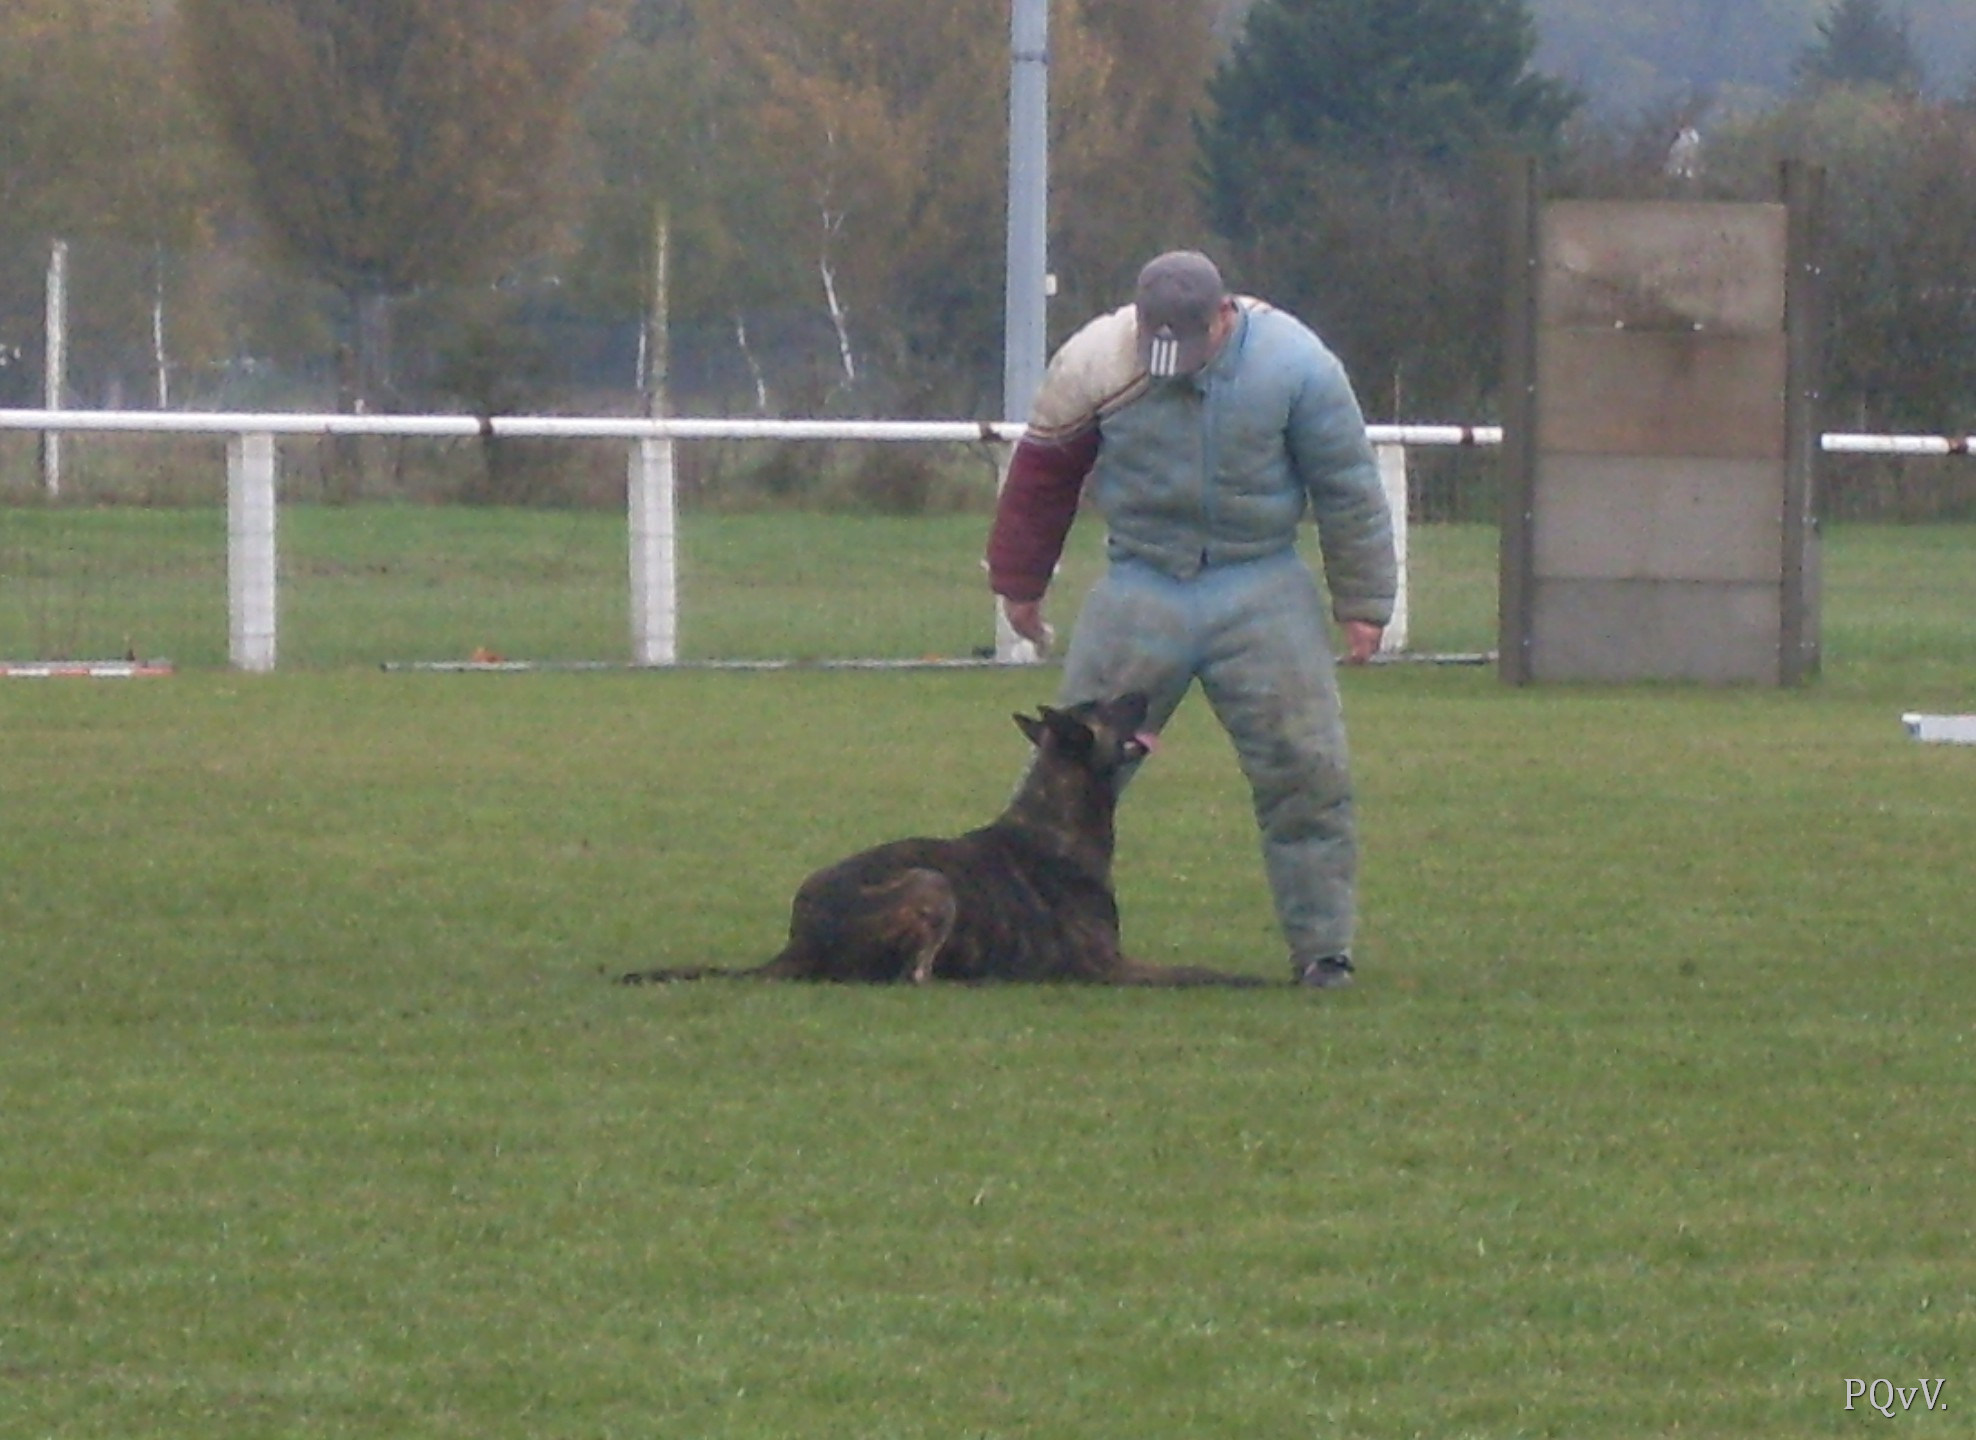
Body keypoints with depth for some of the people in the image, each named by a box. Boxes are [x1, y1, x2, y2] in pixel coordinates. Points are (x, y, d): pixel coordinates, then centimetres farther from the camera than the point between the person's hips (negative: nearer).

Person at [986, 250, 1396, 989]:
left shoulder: (1294, 365, -10)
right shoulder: (1095, 364, -8)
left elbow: (1347, 488, -1)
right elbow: (1042, 476, 6)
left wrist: (1363, 605, 1)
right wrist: (1019, 585, 13)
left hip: (1262, 594, -1)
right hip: (1140, 588, 1)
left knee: (1307, 773, -5)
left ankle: (1321, 948, 5)